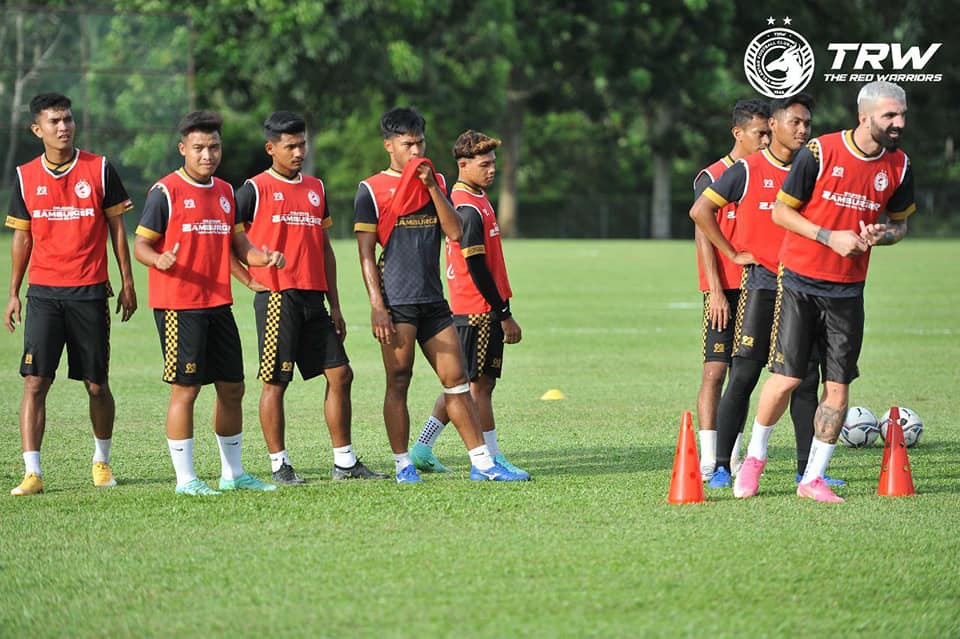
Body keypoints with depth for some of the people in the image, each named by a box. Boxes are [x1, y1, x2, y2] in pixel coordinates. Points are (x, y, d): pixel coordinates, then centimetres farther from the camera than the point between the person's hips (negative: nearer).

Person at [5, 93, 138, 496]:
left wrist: (127, 284, 3)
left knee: (97, 384, 5)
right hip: (43, 292, 1)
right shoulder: (25, 176, 6)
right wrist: (13, 293, 10)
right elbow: (22, 238, 13)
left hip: (89, 292, -1)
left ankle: (102, 461, 26)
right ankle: (32, 473, -10)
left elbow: (117, 228, 6)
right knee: (35, 381, -9)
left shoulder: (100, 170, 0)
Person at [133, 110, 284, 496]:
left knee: (232, 388, 10)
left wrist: (264, 257, -1)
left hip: (218, 305, 7)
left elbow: (238, 243, 19)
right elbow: (141, 244, -7)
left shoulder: (225, 191, 13)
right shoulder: (166, 192, -7)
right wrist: (160, 260, -28)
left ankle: (233, 474, 21)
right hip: (178, 306, -7)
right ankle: (185, 478, 2)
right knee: (185, 389, -5)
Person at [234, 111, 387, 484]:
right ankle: (279, 464, 4)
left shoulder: (315, 188, 17)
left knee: (340, 374, 4)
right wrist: (251, 277, -10)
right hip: (277, 296, -6)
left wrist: (334, 305, 16)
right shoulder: (256, 189, -2)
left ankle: (344, 462, 10)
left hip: (313, 297, 6)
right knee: (275, 381, -3)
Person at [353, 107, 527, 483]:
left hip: (433, 298, 5)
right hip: (396, 302, -5)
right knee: (398, 382, -2)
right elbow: (366, 254, -4)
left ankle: (482, 463, 3)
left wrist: (431, 186, -5)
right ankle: (403, 465, 5)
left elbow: (455, 232, 2)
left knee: (456, 380, 3)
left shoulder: (436, 181, 15)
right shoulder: (372, 190, 0)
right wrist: (377, 306, -12)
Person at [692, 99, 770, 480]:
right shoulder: (712, 177, -4)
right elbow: (704, 235, -8)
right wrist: (716, 290, -15)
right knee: (715, 370, -9)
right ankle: (708, 458, -11)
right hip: (724, 289, -6)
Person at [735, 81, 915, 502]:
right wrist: (830, 237, -16)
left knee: (838, 386, -1)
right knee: (788, 377, -7)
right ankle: (755, 455, 18)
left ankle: (813, 478, 10)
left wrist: (882, 235, -8)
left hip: (847, 292, 4)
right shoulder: (820, 153, -12)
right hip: (800, 283, -4)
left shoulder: (898, 166, 1)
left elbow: (899, 222, 15)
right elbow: (781, 211, -5)